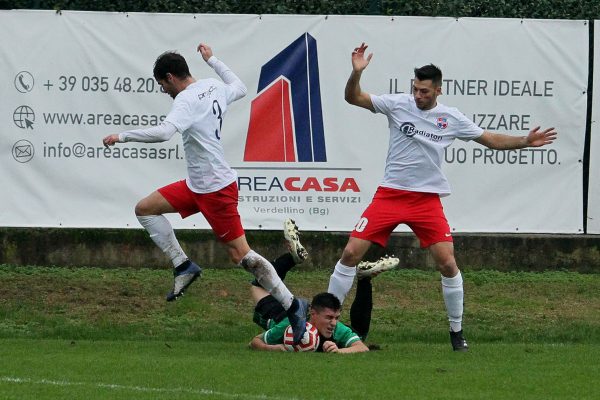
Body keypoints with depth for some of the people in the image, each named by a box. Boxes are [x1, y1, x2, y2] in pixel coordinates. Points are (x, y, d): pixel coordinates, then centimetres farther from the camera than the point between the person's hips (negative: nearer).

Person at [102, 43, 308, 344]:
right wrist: (212, 61, 35)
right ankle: (183, 266, 8)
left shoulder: (187, 100, -21)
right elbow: (240, 88, 28)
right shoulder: (213, 87, 6)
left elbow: (164, 132, -37)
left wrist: (122, 136, -28)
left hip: (217, 189, -10)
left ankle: (292, 305, 1)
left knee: (241, 255, -6)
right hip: (196, 184, 10)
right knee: (144, 209, 9)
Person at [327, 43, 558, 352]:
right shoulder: (398, 104, -3)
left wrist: (525, 141, -4)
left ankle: (456, 332, 8)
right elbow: (353, 98, -6)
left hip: (427, 199, 0)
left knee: (448, 264, -8)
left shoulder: (451, 118, 0)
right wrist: (356, 72, -24)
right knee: (351, 252, -8)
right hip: (389, 195, 0)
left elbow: (491, 140, 9)